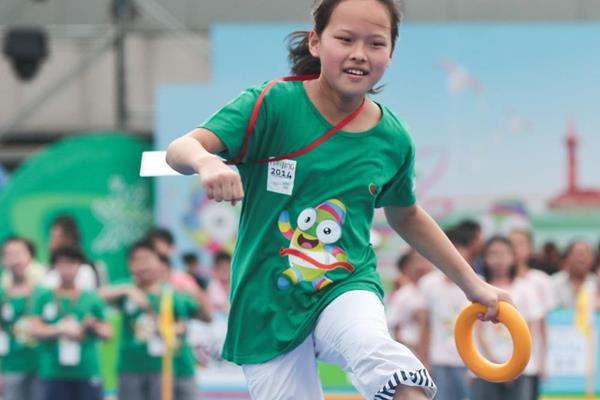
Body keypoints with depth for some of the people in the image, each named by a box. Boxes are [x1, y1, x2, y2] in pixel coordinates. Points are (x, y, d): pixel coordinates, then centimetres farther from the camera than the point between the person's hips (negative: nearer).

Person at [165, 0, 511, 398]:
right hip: (269, 305, -1)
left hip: (347, 287, 1)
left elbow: (405, 216, 22)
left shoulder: (393, 139, 2)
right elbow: (180, 149, -22)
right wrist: (206, 162, -46)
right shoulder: (273, 104, -10)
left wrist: (472, 283, 24)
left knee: (380, 356, -34)